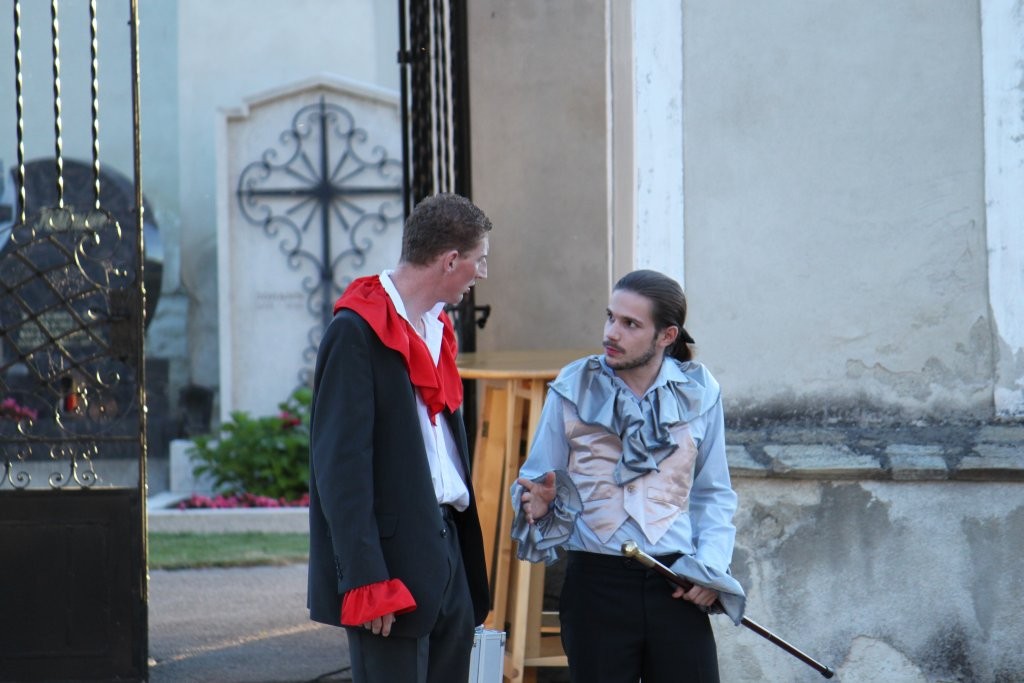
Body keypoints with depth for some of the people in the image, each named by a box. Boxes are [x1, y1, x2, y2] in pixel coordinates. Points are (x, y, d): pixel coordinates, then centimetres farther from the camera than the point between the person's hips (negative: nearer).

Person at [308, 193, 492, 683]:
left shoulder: (436, 327, 15)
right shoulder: (357, 331, -12)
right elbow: (340, 462, -17)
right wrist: (367, 581, -21)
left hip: (447, 548, 9)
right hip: (394, 558, -9)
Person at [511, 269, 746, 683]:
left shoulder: (699, 393, 6)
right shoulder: (573, 389, 2)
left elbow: (714, 493, 13)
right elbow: (535, 481, 7)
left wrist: (710, 564, -1)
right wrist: (538, 504, -16)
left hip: (676, 584, 1)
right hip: (596, 582, -1)